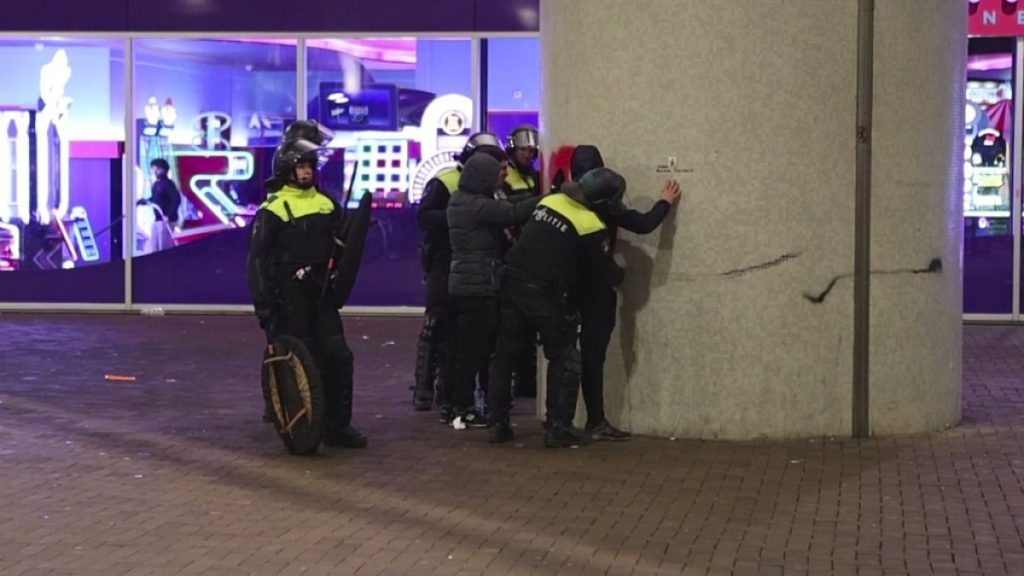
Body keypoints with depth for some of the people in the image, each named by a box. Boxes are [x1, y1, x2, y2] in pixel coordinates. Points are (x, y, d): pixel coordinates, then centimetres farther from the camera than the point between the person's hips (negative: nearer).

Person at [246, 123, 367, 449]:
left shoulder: (326, 203, 11)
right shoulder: (274, 208, -8)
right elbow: (258, 258, -10)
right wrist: (263, 304, -15)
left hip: (320, 292, 6)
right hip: (289, 296, -6)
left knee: (337, 356, 3)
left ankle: (337, 425, 12)